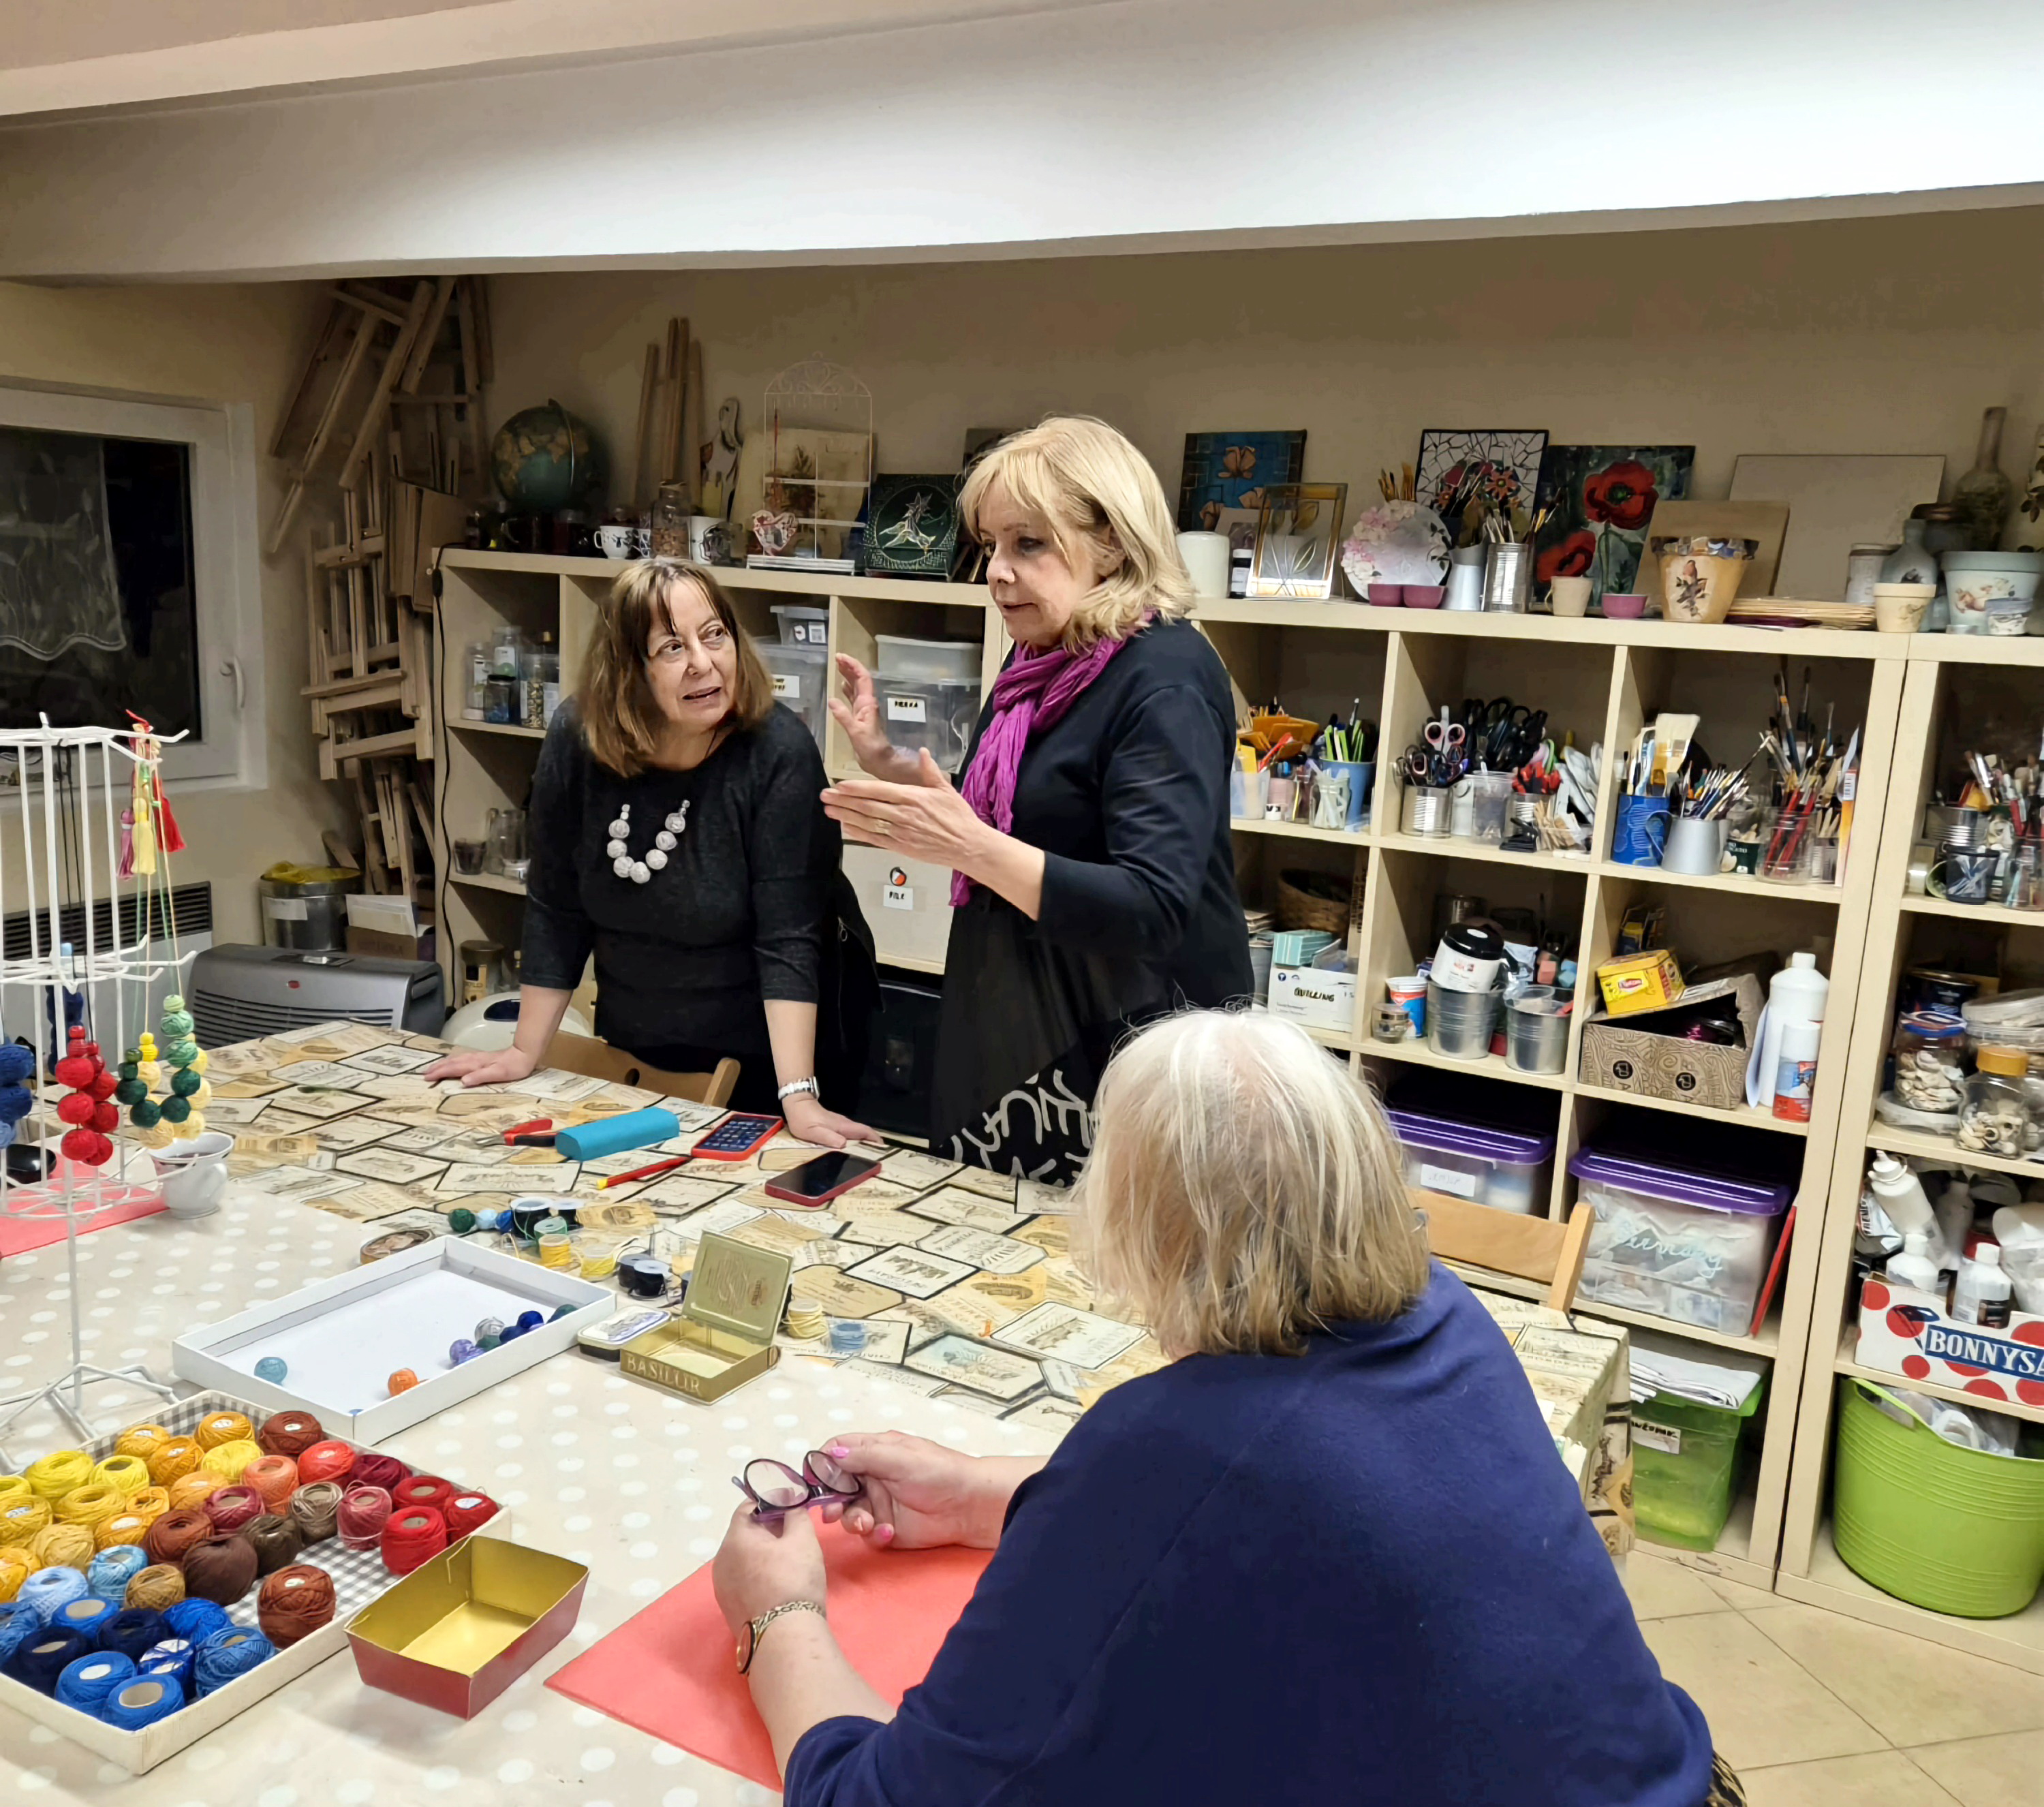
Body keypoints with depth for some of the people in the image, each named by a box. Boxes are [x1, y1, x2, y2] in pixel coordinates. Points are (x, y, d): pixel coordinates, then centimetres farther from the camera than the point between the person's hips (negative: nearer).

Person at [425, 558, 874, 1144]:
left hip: (755, 1069, -4)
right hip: (628, 1061, 4)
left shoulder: (779, 753, -22)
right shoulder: (577, 741, -11)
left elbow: (788, 938, -25)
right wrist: (525, 1053, -1)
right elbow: (555, 912, -2)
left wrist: (799, 1097, -32)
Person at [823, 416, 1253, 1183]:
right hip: (1009, 1043, 9)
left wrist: (970, 846, -33)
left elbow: (1152, 910, -27)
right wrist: (889, 764, 8)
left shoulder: (1164, 679, -18)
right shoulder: (1046, 662, 9)